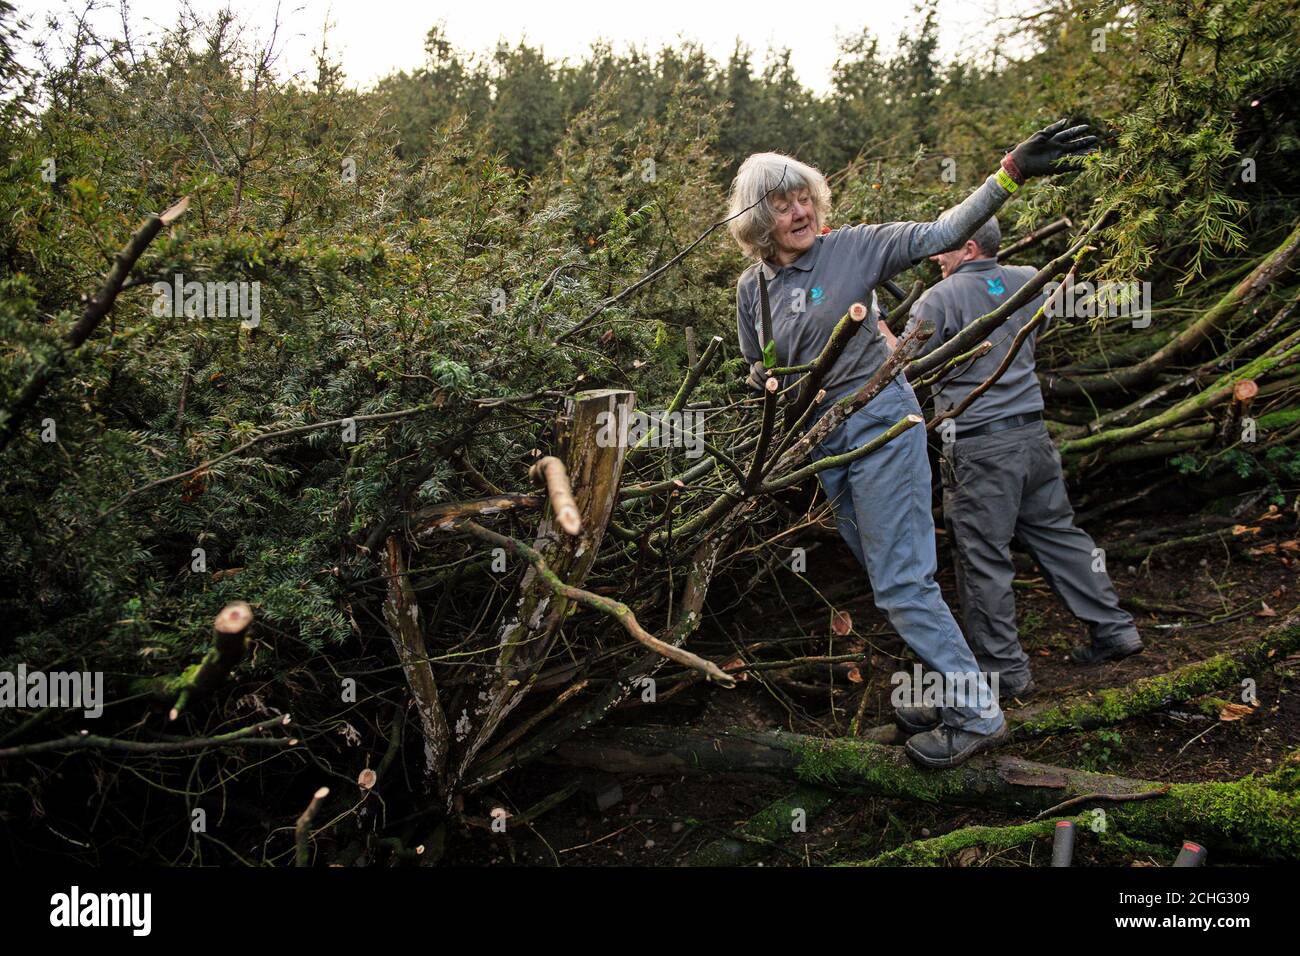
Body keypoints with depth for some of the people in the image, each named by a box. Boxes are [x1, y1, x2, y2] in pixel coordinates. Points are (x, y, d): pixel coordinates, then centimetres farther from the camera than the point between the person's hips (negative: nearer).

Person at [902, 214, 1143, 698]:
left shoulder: (939, 299, -12)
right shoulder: (1028, 281, 7)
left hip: (978, 448, -7)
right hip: (1033, 432, 7)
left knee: (982, 558, 2)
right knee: (1057, 532, 19)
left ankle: (1004, 668, 9)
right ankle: (1113, 628, 25)